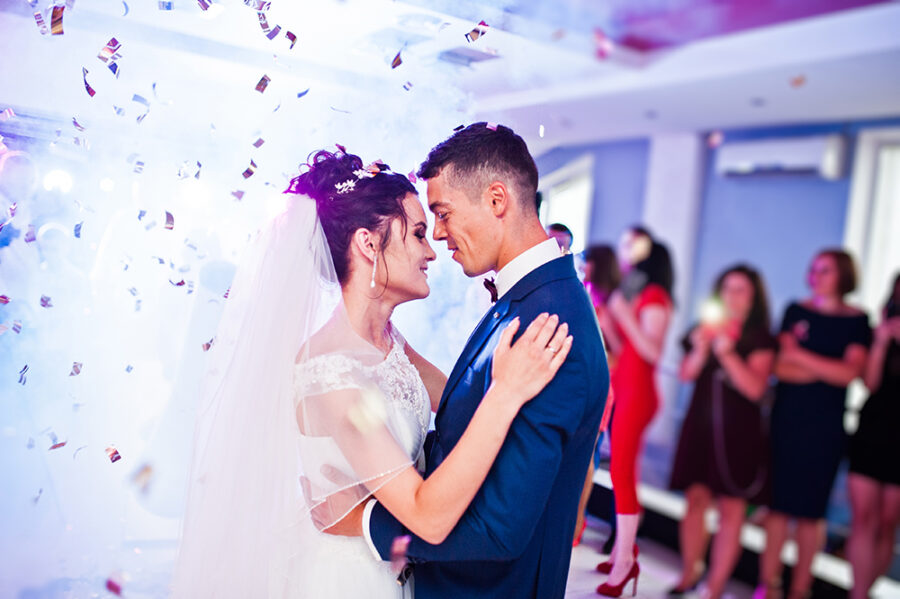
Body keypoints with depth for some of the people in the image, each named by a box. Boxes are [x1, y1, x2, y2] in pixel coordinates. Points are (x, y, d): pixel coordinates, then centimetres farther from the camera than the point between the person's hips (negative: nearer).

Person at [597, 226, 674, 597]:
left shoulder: (654, 296, -9)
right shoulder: (628, 292, 15)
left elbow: (652, 351, -19)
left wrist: (623, 315, -23)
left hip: (637, 392, -8)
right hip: (619, 388, 8)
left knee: (621, 471, -7)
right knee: (622, 470, 9)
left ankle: (624, 562, 1)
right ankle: (623, 551, 17)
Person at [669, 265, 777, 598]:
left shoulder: (760, 339, -1)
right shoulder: (706, 328, 11)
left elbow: (755, 388, -12)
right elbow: (686, 375, 6)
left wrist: (727, 355, -21)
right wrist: (700, 350, -11)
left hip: (738, 431, -4)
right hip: (700, 424, 4)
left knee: (731, 508, -1)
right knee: (696, 498, 7)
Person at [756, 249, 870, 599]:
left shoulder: (857, 320, 3)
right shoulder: (796, 311, 6)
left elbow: (851, 373, -10)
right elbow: (780, 366, -2)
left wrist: (801, 356, -9)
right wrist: (827, 370, -11)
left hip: (826, 425, -1)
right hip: (787, 416, 1)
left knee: (811, 508, 4)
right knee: (779, 502, 1)